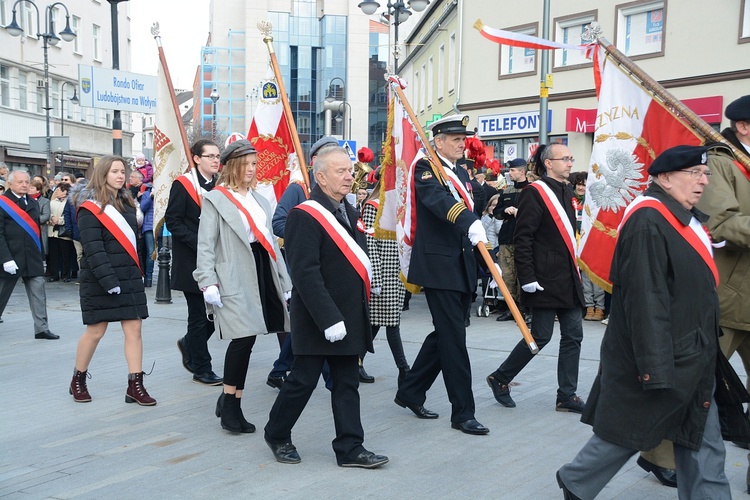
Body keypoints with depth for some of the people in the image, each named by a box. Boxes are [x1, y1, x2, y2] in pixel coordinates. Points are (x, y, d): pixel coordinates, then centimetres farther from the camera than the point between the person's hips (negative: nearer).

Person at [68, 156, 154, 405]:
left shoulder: (127, 203, 13)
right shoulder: (91, 207, -9)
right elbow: (93, 249, -17)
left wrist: (138, 271, 10)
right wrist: (108, 280, -23)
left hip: (130, 277, 6)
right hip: (100, 280, -6)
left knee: (134, 329, 0)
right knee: (95, 330, 3)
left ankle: (135, 386, 4)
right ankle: (77, 381, 24)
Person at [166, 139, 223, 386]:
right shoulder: (183, 184, -6)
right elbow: (173, 221, -11)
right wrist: (199, 243, -19)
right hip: (192, 261, -6)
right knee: (199, 316, 1)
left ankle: (189, 344, 33)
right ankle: (202, 369, 14)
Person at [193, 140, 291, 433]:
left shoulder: (259, 200, 19)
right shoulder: (215, 199, -1)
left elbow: (270, 241, 20)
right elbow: (205, 246, -6)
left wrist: (284, 281, 16)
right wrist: (208, 284, -16)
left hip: (261, 272, 6)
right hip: (234, 277, -6)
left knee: (246, 338, 6)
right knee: (244, 338, -14)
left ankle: (230, 403, 19)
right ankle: (230, 405, 2)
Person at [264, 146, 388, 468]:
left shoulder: (348, 211, 12)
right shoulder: (306, 216, -17)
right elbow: (305, 274, -23)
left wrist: (359, 308, 16)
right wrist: (329, 319, -25)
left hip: (348, 316, 8)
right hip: (317, 319, -8)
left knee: (347, 383, 11)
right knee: (303, 380, 6)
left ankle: (350, 448, 19)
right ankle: (277, 435, 28)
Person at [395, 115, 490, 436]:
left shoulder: (461, 174, 17)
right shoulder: (426, 169, -9)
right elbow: (439, 200, -29)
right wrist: (471, 225, -46)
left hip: (462, 265, 9)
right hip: (438, 265, -9)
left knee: (445, 334, 14)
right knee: (454, 337, -5)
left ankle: (410, 393, 29)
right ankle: (463, 413, 4)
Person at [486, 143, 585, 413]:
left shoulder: (567, 191, 14)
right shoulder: (534, 192, -11)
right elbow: (522, 239, -16)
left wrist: (577, 267, 16)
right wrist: (527, 278, -19)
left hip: (569, 279, 8)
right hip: (546, 280, -8)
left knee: (573, 336, 8)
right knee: (540, 336, -2)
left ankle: (567, 396, 17)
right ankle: (500, 378, 17)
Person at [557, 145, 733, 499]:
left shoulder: (685, 218, 11)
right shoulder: (648, 221, -21)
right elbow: (644, 298, -26)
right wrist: (655, 368, -27)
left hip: (691, 362, 10)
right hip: (659, 359, -9)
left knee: (703, 442, 13)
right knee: (628, 431, 6)